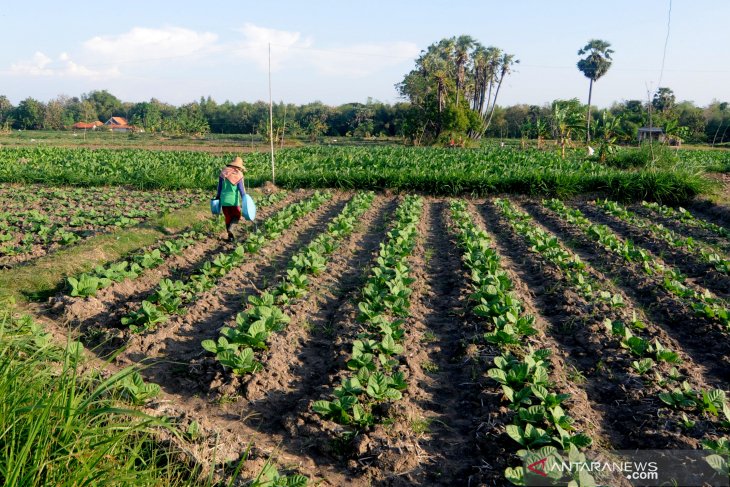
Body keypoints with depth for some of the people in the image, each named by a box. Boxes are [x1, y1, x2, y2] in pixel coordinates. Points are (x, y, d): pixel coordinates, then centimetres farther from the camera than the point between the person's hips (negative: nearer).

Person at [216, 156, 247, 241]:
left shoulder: (223, 173, 4)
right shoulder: (238, 175, -8)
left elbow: (220, 187, 10)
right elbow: (241, 189, -10)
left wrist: (218, 196, 23)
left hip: (224, 199, 4)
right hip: (234, 200, -4)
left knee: (228, 218, 15)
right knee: (236, 216, 12)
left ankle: (230, 235, 15)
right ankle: (230, 229, -15)